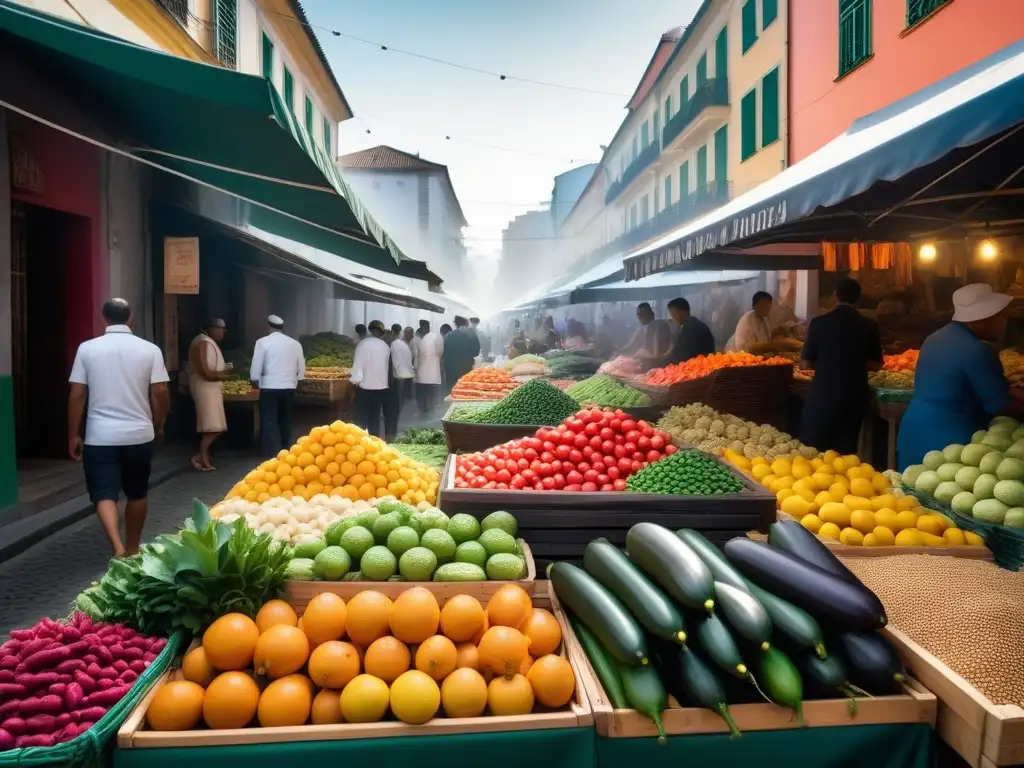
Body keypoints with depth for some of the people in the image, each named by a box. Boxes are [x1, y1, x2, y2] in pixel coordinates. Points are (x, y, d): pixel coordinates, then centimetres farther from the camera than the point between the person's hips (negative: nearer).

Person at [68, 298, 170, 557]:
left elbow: (77, 395, -2)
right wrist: (159, 425, 11)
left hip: (100, 436, -1)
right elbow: (160, 392, -5)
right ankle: (132, 549, 28)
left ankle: (118, 548, -17)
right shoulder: (150, 349, -3)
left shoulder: (87, 349, -2)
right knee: (137, 494, 16)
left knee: (104, 496, 2)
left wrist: (73, 435, 6)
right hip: (139, 434, 1)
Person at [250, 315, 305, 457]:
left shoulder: (263, 342, -6)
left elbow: (256, 369, -8)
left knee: (270, 423, 2)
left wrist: (256, 381, 11)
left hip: (269, 388, -4)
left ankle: (273, 456, -3)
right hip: (289, 388, 4)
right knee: (285, 422, 16)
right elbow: (301, 370, 6)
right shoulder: (295, 343, 4)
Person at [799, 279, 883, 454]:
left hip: (822, 395, -2)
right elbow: (875, 364, 4)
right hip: (854, 397, 2)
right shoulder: (869, 326, -2)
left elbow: (807, 363, -3)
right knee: (845, 451, 11)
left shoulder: (819, 322, -7)